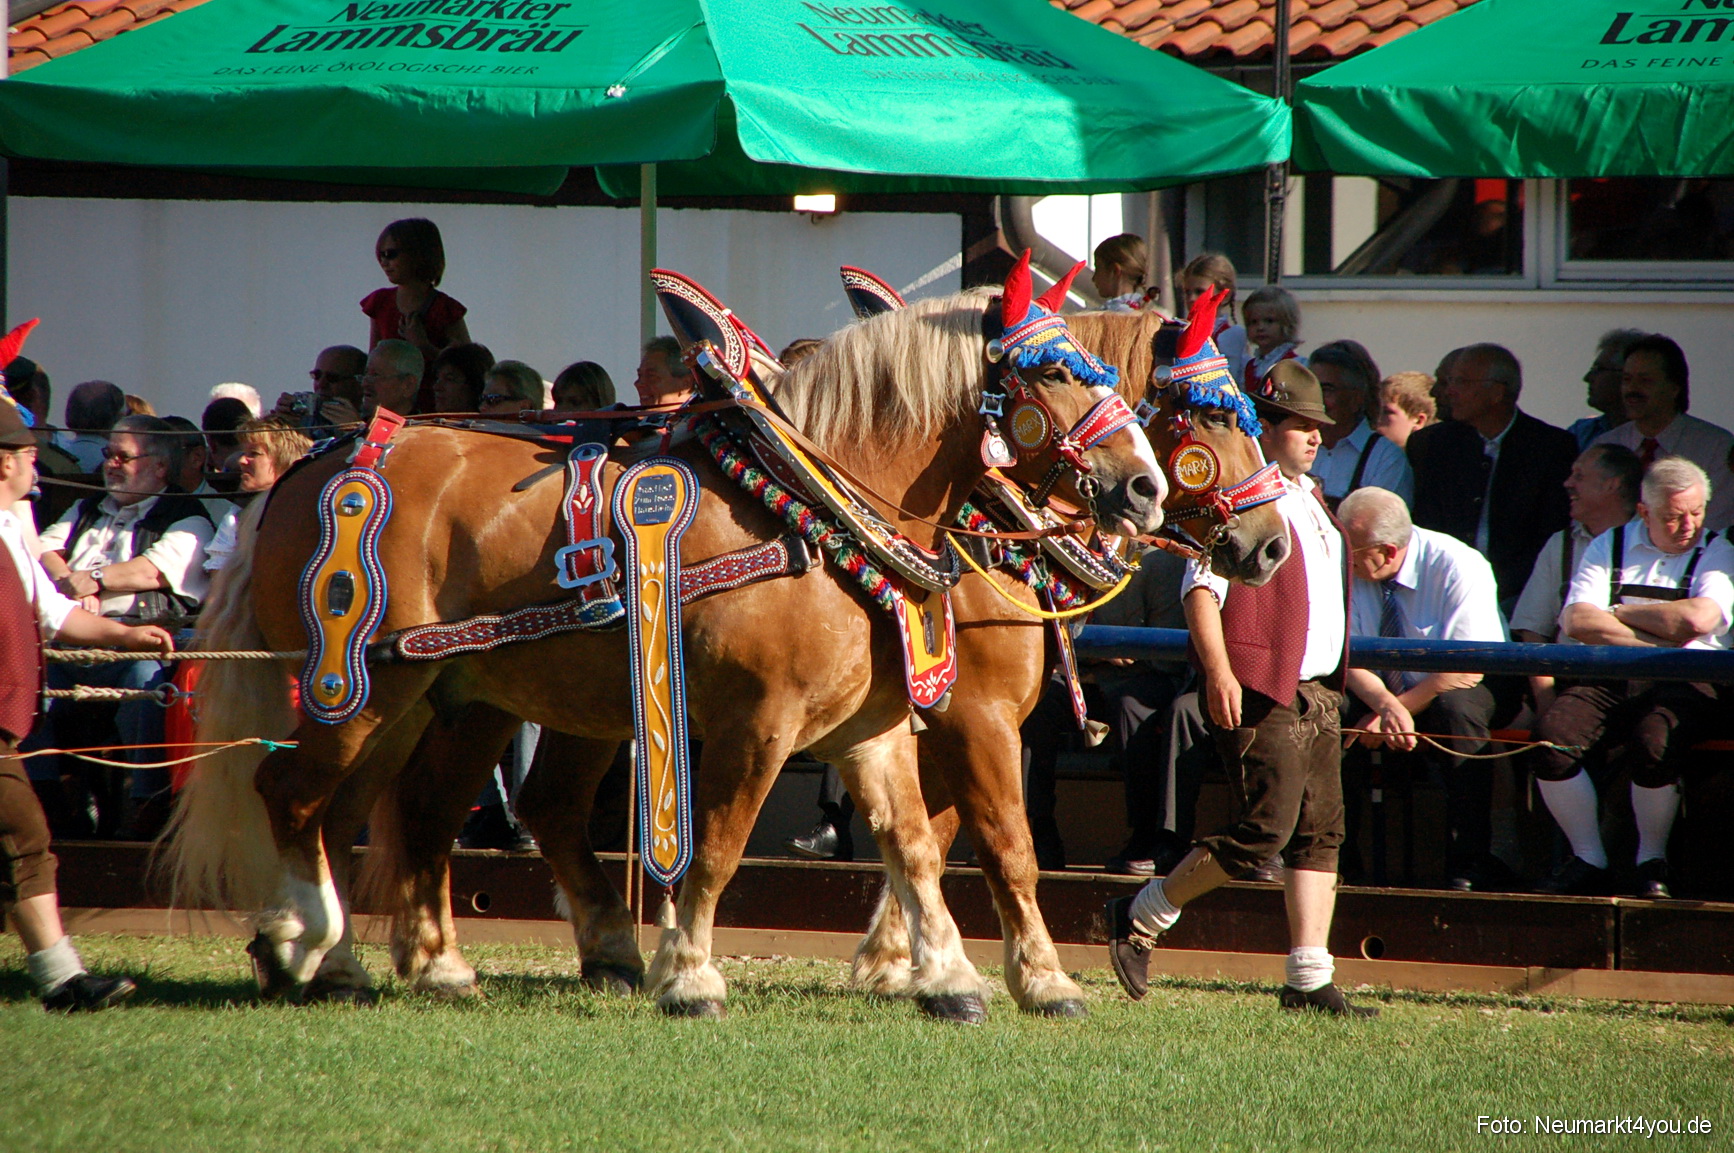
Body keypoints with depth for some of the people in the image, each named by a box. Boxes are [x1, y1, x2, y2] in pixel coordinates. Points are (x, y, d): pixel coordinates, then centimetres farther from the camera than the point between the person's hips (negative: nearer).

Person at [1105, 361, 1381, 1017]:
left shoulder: (1308, 501, 21)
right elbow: (1201, 588, -18)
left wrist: (1346, 677, 29)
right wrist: (1219, 673, -27)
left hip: (1318, 693, 9)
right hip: (1262, 694, -9)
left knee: (1321, 835, 4)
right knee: (1265, 830, -12)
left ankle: (1310, 981, 6)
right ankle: (1140, 920, 2)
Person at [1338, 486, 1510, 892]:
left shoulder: (1458, 567, -21)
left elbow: (1467, 671, -25)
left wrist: (1402, 707, -29)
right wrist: (1386, 704, -33)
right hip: (1383, 693, 4)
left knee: (1457, 707, -38)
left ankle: (1471, 865, -32)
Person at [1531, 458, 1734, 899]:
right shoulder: (1609, 546, 13)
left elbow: (1696, 619, -12)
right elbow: (1577, 621, 0)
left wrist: (1618, 613, -2)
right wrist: (1655, 641, -7)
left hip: (1685, 681, -3)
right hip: (1610, 680, 3)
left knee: (1653, 743, -35)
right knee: (1551, 735, -25)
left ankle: (1652, 861, -12)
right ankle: (1589, 861, -11)